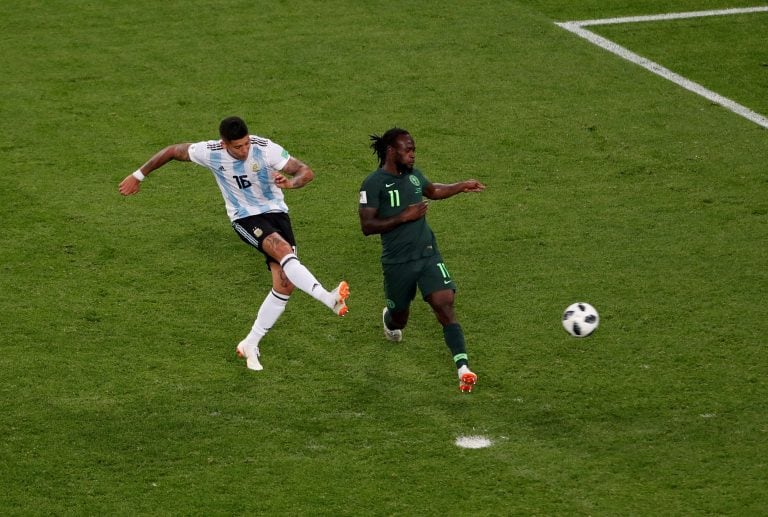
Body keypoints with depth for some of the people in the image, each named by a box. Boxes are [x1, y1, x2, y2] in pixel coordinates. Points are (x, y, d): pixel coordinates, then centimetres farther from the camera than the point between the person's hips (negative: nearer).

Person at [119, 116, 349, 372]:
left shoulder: (266, 149, -18)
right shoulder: (211, 152, -15)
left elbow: (307, 171, -18)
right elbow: (173, 151, 1)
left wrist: (291, 182, -41)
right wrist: (139, 176, 10)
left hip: (275, 212, 2)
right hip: (245, 218, -2)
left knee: (285, 284, -8)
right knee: (284, 251, -32)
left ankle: (250, 345, 5)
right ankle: (329, 299, -41)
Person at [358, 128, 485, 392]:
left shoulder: (413, 175, 6)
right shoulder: (374, 183, -13)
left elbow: (432, 190, 30)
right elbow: (367, 226, -18)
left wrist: (462, 186, 17)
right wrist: (404, 216, -22)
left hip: (428, 254, 4)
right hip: (398, 262, -4)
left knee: (445, 305, -14)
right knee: (399, 317, 16)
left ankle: (463, 368, -21)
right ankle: (389, 318, 56)